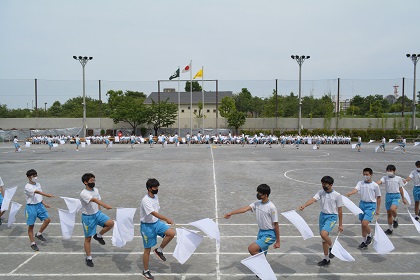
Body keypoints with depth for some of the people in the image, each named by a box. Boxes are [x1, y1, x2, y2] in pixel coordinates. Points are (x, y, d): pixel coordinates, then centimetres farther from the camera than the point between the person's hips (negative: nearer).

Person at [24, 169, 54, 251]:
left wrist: (44, 203, 6)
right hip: (31, 207, -6)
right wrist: (46, 195, -49)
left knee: (47, 219, -3)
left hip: (39, 205, 6)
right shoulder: (27, 187, -17)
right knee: (31, 225, 5)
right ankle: (33, 243, 16)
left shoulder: (38, 184, 6)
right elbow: (37, 192, -35)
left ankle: (39, 234, 19)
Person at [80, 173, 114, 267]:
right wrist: (106, 205, -54)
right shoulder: (83, 194, -24)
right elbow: (94, 200, -41)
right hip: (88, 217, -6)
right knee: (88, 238, 6)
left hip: (97, 213, 6)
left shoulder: (96, 190, 0)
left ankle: (98, 236, 10)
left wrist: (99, 213, 13)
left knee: (111, 223, -15)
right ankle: (88, 258, 23)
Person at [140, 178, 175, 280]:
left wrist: (162, 220, 22)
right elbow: (154, 213, -37)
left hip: (157, 223, 7)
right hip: (147, 226, -7)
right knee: (147, 250, 4)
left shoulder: (156, 197, 2)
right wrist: (166, 219, -47)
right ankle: (146, 271, 24)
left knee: (172, 233, -13)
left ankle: (159, 250, 8)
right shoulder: (145, 201, -25)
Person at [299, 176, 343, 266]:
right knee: (324, 239, 11)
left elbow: (340, 210, -3)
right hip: (322, 215, 5)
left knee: (323, 234, -27)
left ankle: (331, 247, 4)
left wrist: (340, 225, 0)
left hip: (332, 217, -5)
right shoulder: (321, 193, 0)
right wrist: (304, 205, -36)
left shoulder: (337, 195, -9)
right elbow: (313, 199, -16)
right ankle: (326, 259, 26)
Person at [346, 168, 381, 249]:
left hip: (371, 205, -4)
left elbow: (378, 197, 3)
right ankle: (364, 242, 24)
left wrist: (377, 209, 4)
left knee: (365, 224, -16)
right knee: (362, 225, 10)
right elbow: (356, 189, -16)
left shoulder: (375, 185, -4)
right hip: (362, 204, 4)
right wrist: (350, 193, -38)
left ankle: (369, 236, 15)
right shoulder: (360, 183, 3)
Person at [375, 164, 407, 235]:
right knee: (389, 214, 10)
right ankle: (390, 229, 25)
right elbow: (379, 182, -18)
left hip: (396, 196, -2)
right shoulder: (385, 178, 2)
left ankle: (395, 219, 4)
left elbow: (400, 189, 9)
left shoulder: (398, 178, 2)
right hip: (388, 195, 3)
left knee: (393, 209, -29)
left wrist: (403, 198, 14)